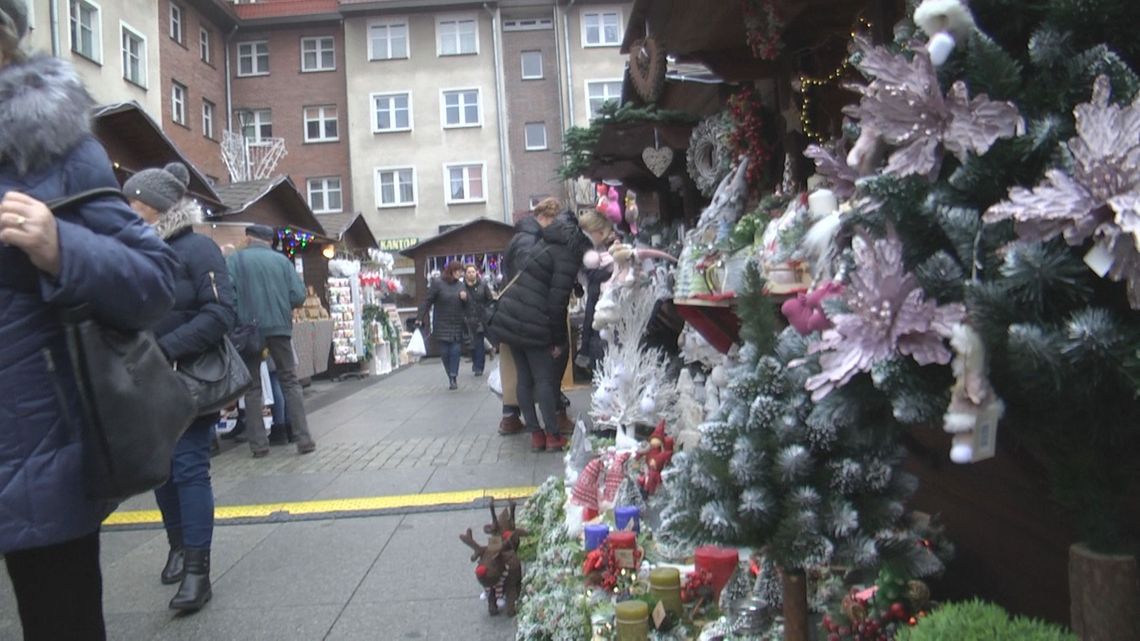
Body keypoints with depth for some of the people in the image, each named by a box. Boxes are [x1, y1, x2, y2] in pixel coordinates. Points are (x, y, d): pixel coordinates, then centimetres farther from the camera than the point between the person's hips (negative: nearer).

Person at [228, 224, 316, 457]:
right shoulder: (282, 260, 6)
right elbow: (298, 296, -1)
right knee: (289, 381, 9)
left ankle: (258, 443, 7)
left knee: (252, 386, 10)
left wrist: (237, 317, 7)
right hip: (279, 327, 1)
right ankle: (303, 438, 3)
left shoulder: (234, 260, 2)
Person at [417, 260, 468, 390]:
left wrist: (465, 298, -7)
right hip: (442, 324, -3)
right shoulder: (437, 283, -5)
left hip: (457, 324, 3)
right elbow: (427, 301, -6)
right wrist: (419, 318, -11)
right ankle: (451, 377, 14)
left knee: (455, 350, -5)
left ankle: (453, 378, 2)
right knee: (444, 352, -1)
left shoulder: (460, 285, 8)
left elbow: (466, 306, 16)